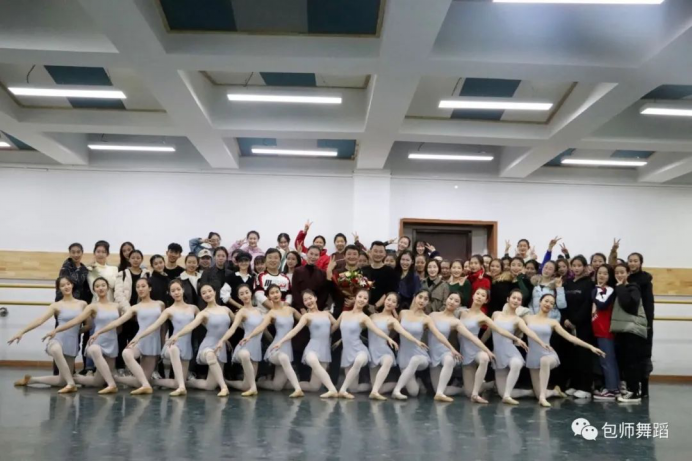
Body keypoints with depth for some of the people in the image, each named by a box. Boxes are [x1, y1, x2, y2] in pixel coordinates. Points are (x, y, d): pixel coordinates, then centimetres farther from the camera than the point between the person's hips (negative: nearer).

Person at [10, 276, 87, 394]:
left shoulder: (82, 304, 7)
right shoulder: (57, 305, 2)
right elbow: (40, 320, -7)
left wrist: (77, 329, 5)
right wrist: (22, 332, -16)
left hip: (72, 343, 3)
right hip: (58, 340, -3)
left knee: (62, 381, 9)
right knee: (55, 350, -45)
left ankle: (31, 380, 31)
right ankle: (71, 384, -35)